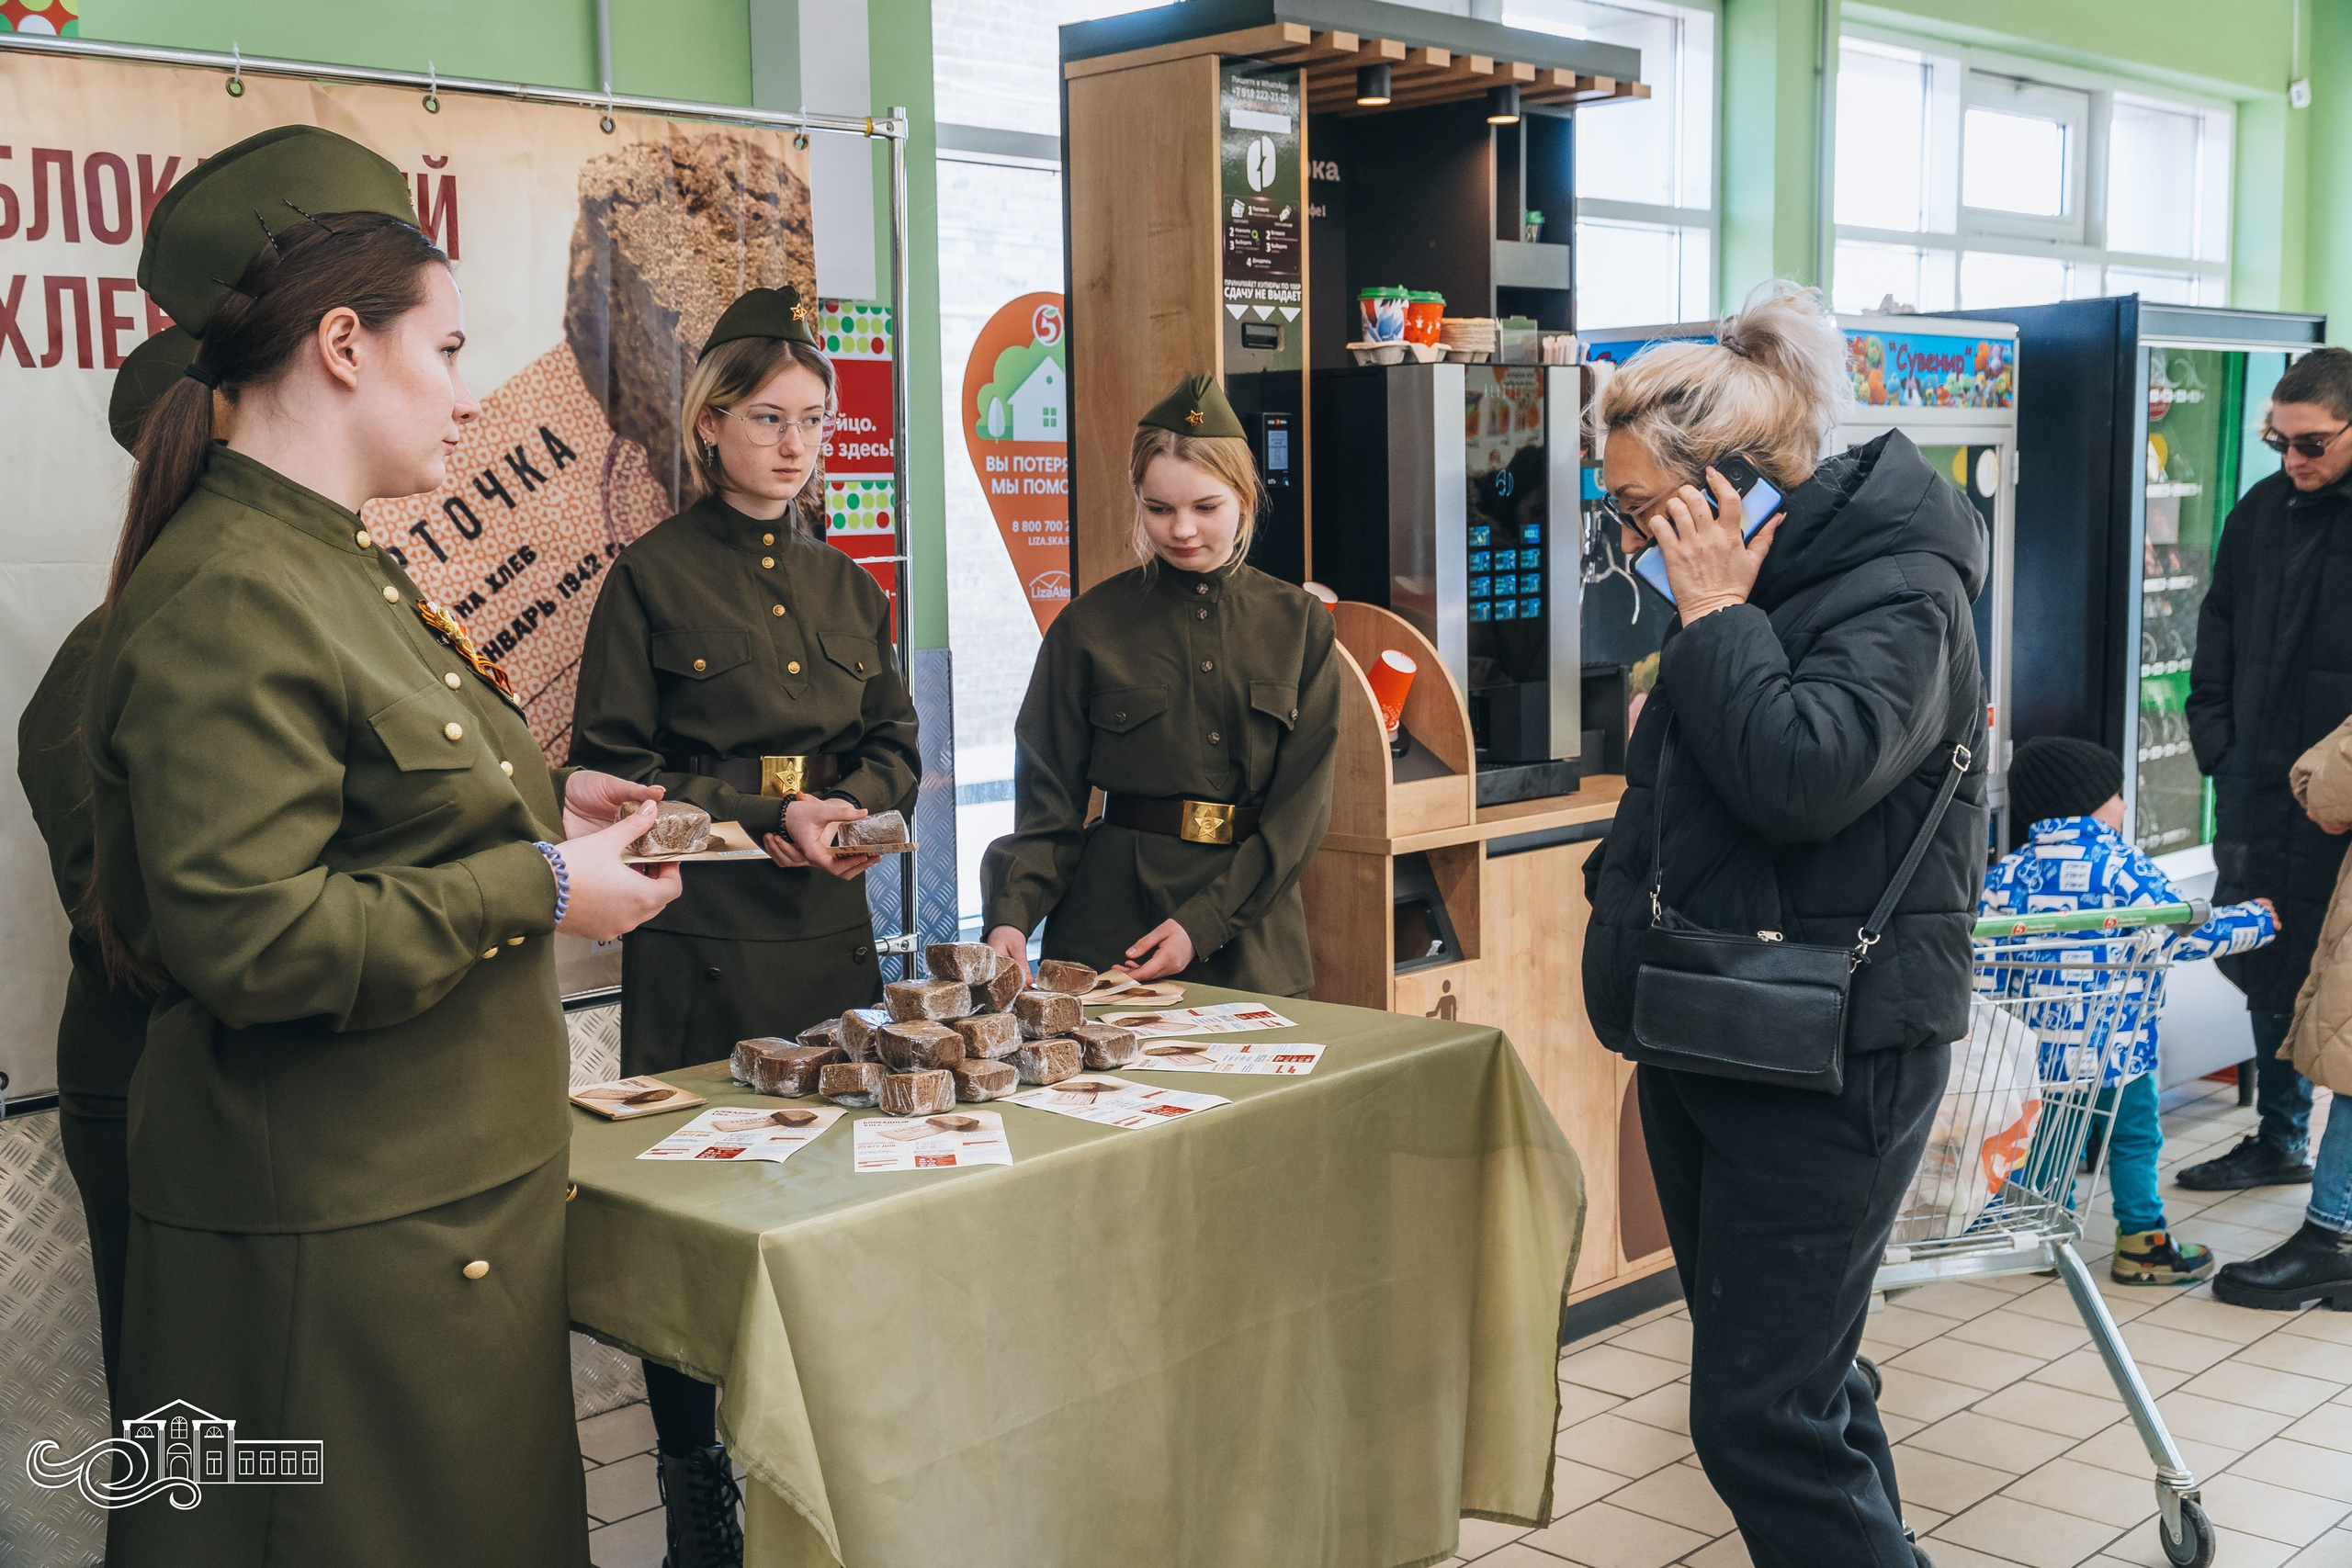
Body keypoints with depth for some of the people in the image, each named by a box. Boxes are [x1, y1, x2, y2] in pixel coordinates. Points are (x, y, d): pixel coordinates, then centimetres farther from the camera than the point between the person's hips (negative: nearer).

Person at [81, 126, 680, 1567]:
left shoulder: (336, 564, 13)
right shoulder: (227, 595, -20)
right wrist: (535, 887, -20)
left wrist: (536, 806, 9)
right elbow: (249, 937, -27)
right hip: (341, 1234, -10)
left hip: (450, 1186, 10)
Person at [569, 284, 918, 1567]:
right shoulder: (654, 575, -2)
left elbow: (894, 744, 17)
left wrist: (856, 811, -5)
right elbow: (611, 769, -5)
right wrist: (763, 818, -14)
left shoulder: (843, 583, 14)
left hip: (830, 930, 5)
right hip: (698, 938, -5)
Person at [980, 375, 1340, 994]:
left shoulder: (1300, 623, 3)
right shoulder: (1088, 627, 0)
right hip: (1109, 935, -1)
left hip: (1253, 941, 1)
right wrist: (1012, 915, -18)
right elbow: (1049, 799, 0)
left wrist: (1204, 923, -13)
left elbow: (1303, 800, -2)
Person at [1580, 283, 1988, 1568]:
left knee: (1757, 1416, -9)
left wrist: (1716, 614, -19)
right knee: (1796, 1378, 17)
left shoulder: (1899, 592, -14)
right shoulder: (1761, 583, 13)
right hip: (1708, 1034, 9)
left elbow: (1804, 773, -30)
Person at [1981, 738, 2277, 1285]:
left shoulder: (2012, 871, 1)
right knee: (2134, 1138, 9)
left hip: (2040, 1046, 4)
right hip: (2116, 1048, -4)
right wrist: (2256, 920, 4)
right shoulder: (2122, 867, -12)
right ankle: (2143, 1242, 15)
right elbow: (2185, 933, -11)